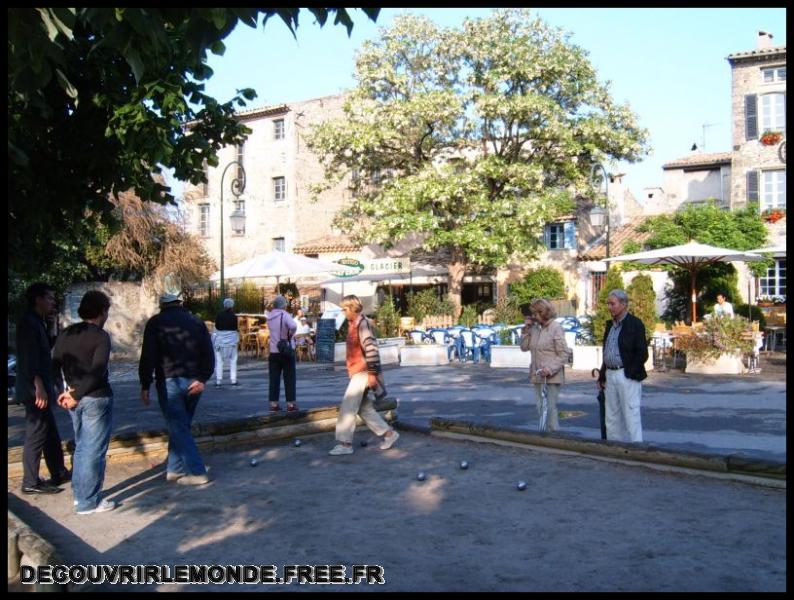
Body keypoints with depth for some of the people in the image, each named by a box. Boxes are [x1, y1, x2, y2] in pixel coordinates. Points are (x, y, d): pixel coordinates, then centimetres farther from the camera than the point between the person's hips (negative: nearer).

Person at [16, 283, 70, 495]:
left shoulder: (36, 322, 16)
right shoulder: (28, 322, -14)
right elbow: (29, 359, -22)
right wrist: (39, 387, -25)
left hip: (39, 388, 10)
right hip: (34, 390, -10)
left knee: (51, 435, 16)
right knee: (36, 436, -3)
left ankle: (59, 473, 25)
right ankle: (30, 483, 4)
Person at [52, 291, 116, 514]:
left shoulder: (66, 334, 8)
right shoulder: (100, 336, -13)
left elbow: (55, 365, 5)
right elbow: (97, 371, -21)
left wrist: (67, 390, 0)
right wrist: (77, 396, -15)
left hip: (76, 398, 7)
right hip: (96, 398, -7)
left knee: (81, 447, 20)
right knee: (95, 451, 1)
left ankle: (79, 494, 28)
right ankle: (88, 501, 6)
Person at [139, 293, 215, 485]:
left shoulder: (156, 322, 2)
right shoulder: (196, 321, 11)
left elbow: (148, 356, -6)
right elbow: (208, 353, 1)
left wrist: (145, 385, -2)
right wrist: (202, 378, -5)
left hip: (169, 382, -4)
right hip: (193, 383, 4)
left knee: (178, 428, 0)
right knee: (181, 426, 17)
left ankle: (197, 472, -4)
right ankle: (174, 469, 21)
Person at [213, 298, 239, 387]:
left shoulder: (219, 315, -4)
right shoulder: (234, 316, -6)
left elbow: (216, 327, 0)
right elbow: (235, 328, -1)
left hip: (220, 339, 0)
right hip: (232, 339, 0)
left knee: (218, 361, 5)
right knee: (233, 360, 8)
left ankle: (218, 381, 3)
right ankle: (233, 380, 6)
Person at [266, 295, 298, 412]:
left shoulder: (270, 317, 6)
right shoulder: (285, 315, -13)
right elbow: (293, 326, -31)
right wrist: (290, 335, -15)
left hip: (274, 352, 5)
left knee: (274, 379, 7)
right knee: (289, 378, 3)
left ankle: (274, 404, 6)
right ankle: (290, 404, 5)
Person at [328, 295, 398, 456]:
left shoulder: (362, 323, -15)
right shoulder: (353, 324, 15)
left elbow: (371, 349, -21)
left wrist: (372, 373, -22)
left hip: (362, 373, -10)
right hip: (356, 373, 10)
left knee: (347, 407, -8)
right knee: (364, 408, 12)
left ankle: (345, 444, -3)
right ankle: (389, 433, 18)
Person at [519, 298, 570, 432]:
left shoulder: (556, 328, -10)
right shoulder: (535, 328, 8)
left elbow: (564, 354, -12)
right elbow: (524, 347, 11)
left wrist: (550, 369, -21)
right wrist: (526, 329, 1)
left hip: (552, 376, -7)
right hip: (538, 376, 7)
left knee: (550, 408, -6)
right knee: (540, 408, 12)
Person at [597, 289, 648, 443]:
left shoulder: (635, 324, -7)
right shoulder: (610, 325, 16)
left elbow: (642, 353, -11)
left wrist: (629, 373, -14)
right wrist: (602, 376, 13)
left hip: (627, 376, -8)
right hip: (610, 375, 8)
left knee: (631, 416, -4)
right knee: (612, 418, 11)